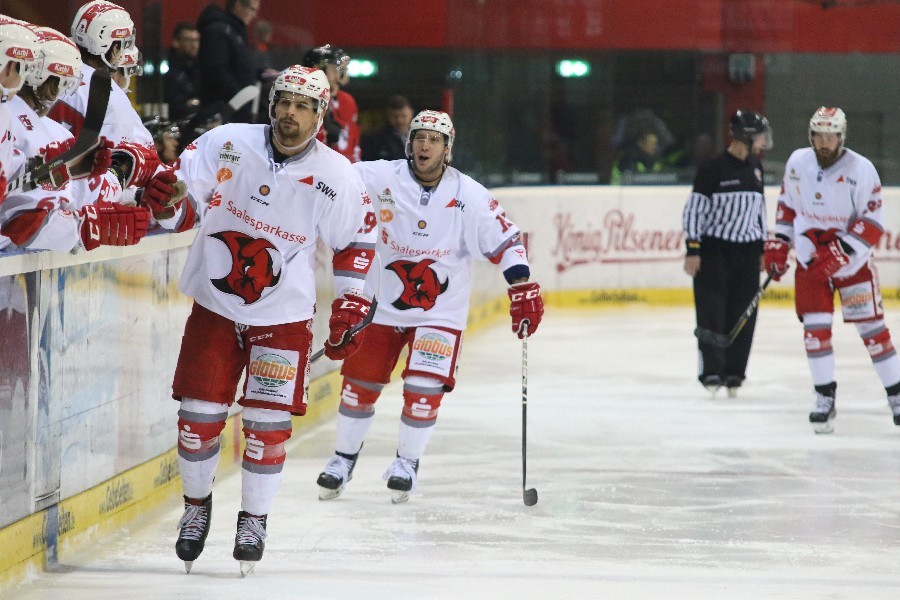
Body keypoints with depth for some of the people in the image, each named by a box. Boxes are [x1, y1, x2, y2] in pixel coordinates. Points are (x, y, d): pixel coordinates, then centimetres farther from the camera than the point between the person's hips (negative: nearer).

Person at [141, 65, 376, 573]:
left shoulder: (337, 178, -10)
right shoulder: (226, 144, -11)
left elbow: (356, 244, 4)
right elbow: (183, 203, -6)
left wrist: (349, 310, 2)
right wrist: (165, 199, -29)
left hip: (283, 315, -1)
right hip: (214, 305, 1)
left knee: (267, 422, -5)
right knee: (199, 415, 1)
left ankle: (254, 518, 15)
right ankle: (197, 505, 26)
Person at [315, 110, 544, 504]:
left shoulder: (469, 196, -10)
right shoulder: (380, 178, -11)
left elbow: (505, 241, -6)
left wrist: (524, 290, -12)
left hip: (441, 310, -1)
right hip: (383, 304, 1)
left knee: (424, 389, -11)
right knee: (360, 382, 6)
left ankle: (408, 461, 11)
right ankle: (344, 458, 26)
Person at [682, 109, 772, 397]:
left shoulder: (755, 168, 10)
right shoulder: (713, 168, -10)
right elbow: (694, 209, -10)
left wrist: (763, 249, 17)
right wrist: (692, 250, -14)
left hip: (747, 251, 6)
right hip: (714, 248, -6)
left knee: (743, 314, 2)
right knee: (712, 311, -7)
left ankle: (733, 373, 9)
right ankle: (711, 371, -3)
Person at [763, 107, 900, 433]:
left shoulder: (861, 169, -17)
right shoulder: (797, 162, -2)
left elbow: (873, 224, -18)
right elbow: (788, 205, 13)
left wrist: (840, 253, -26)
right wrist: (778, 244, 8)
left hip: (853, 261, -3)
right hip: (810, 260, 3)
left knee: (872, 329, -2)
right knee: (815, 329, -4)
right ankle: (825, 400, 6)